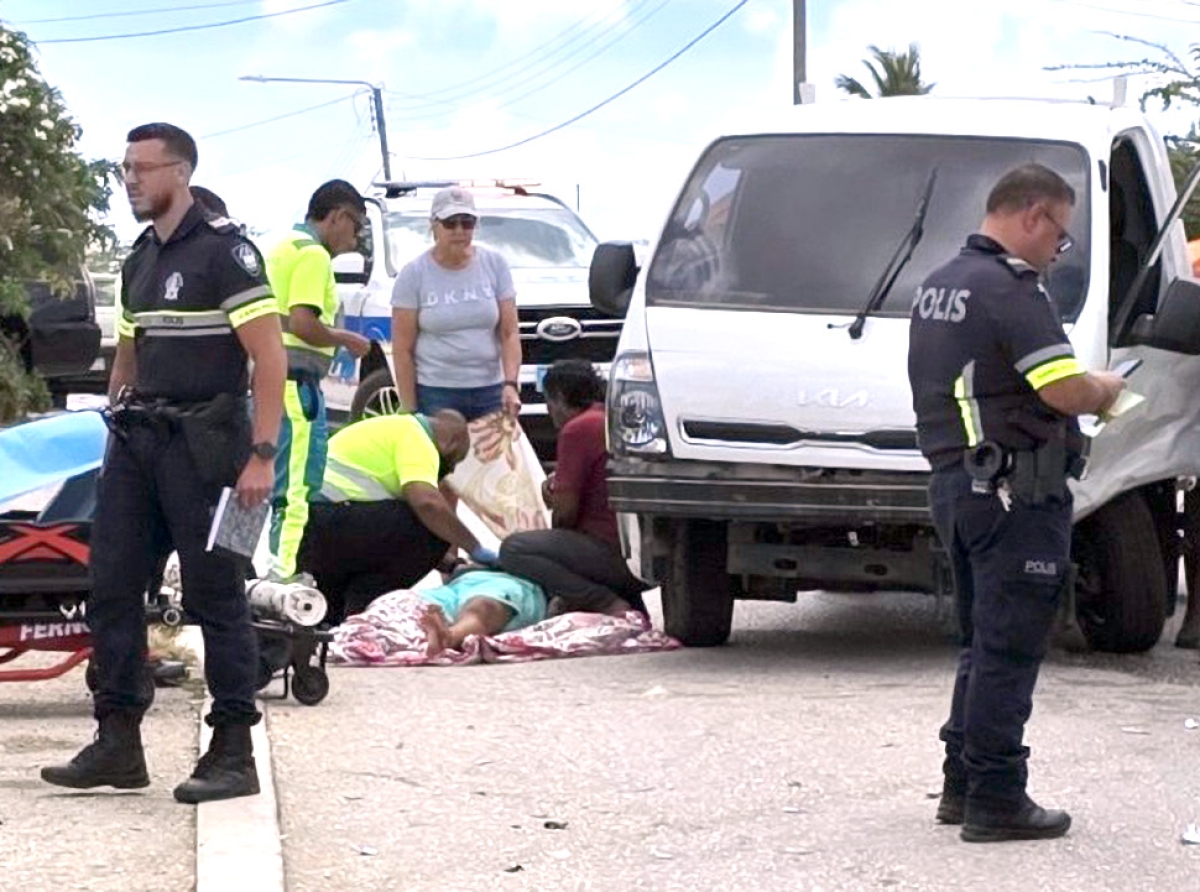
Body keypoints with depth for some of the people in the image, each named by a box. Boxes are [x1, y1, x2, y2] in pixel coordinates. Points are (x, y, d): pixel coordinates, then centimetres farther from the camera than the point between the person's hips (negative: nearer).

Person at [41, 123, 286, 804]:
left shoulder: (224, 251, -8)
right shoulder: (140, 260, 17)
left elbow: (269, 356, -13)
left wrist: (261, 455, -19)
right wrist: (117, 431, 16)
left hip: (202, 445, -8)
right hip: (138, 442, 8)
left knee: (216, 595, -4)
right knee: (112, 589, 5)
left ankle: (234, 756, 1)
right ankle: (119, 744, 11)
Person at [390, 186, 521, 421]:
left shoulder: (494, 265, 6)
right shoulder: (414, 274, -1)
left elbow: (510, 333, 3)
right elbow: (402, 349, -3)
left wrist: (510, 384, -12)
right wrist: (410, 412, -8)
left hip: (490, 392, 2)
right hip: (435, 395, -2)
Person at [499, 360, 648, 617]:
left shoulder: (578, 428, -9)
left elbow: (565, 512, -9)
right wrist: (560, 485, 17)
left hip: (618, 555, -9)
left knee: (513, 549, -12)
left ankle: (611, 606, -18)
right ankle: (630, 603, 9)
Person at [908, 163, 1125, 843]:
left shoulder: (940, 285, 14)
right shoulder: (1011, 290, -17)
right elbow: (1066, 390, -23)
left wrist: (1085, 388, 16)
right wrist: (1107, 389, -2)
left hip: (954, 481, 10)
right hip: (1015, 492, -10)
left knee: (984, 643, 18)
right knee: (1009, 648, -4)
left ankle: (963, 785, 22)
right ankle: (995, 799, -2)